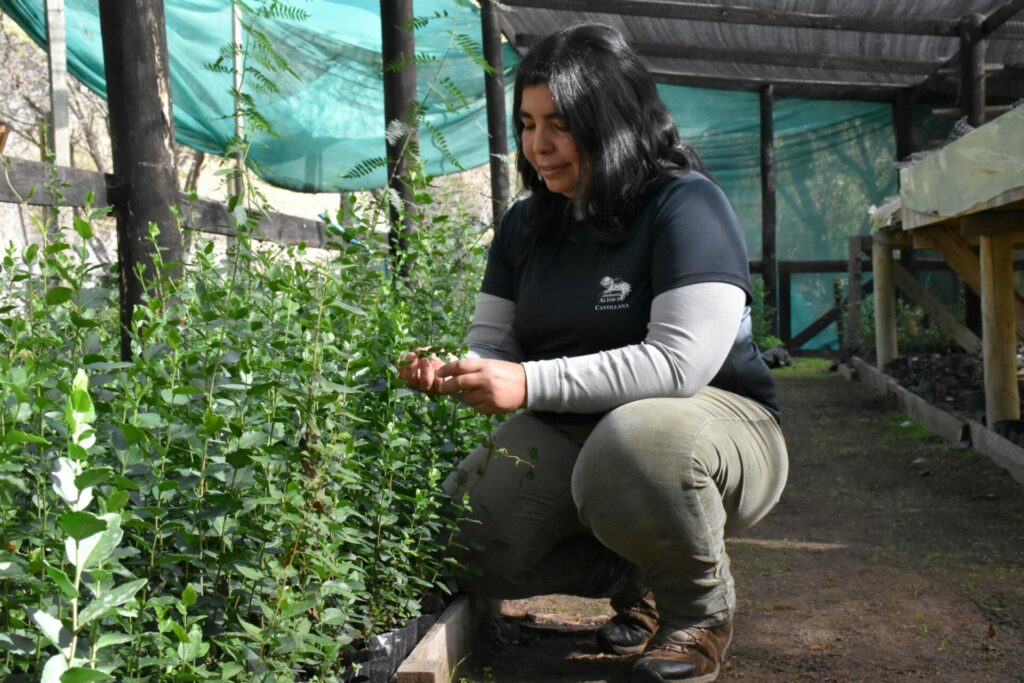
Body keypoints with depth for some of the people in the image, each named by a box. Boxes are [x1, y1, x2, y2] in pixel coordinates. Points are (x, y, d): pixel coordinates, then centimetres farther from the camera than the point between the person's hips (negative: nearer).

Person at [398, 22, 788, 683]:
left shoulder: (686, 206, -16)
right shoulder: (526, 226, 5)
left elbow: (680, 363, -27)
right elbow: (494, 349, 5)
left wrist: (530, 383, -33)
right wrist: (446, 373, -20)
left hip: (719, 423, -6)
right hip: (574, 435, 6)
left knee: (637, 441, -41)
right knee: (462, 543, -15)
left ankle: (702, 607, -8)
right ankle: (637, 578, 11)